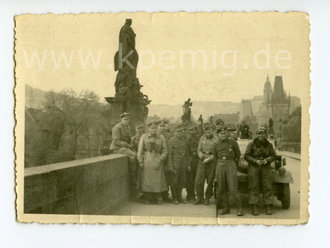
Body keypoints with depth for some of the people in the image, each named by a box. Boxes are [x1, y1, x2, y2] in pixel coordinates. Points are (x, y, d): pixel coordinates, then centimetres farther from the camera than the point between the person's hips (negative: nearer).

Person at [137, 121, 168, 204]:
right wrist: (140, 162, -2)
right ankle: (147, 198, 7)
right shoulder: (144, 137, 4)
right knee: (146, 180, -2)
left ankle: (157, 198, 7)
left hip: (157, 162, 1)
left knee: (158, 181, -2)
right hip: (147, 162, -1)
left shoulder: (161, 137, 6)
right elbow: (140, 151, 5)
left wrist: (160, 161, -5)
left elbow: (164, 151, 7)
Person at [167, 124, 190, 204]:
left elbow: (187, 153, 15)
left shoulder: (185, 140, 10)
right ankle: (174, 198, 11)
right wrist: (170, 166, -12)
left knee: (182, 181, 8)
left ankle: (179, 197, 21)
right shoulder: (172, 140, -6)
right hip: (175, 163, -5)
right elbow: (169, 154, -8)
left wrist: (188, 164, 12)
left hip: (183, 164, 5)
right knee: (174, 181, 0)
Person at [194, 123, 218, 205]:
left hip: (212, 161, -3)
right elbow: (199, 150, 13)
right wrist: (202, 156, -7)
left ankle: (207, 198, 17)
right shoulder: (202, 138, 10)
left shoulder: (216, 139, -5)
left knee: (210, 181, 3)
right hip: (202, 161, 4)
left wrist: (209, 158, -15)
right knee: (198, 181, -2)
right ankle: (199, 198, 11)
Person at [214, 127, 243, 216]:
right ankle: (226, 208, 10)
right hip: (220, 165, 4)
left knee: (233, 188, -11)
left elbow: (238, 154, 10)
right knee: (222, 189, 2)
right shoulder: (217, 144, 9)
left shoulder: (232, 142, 0)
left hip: (231, 165, -4)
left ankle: (239, 208, -7)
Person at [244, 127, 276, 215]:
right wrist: (256, 161, -16)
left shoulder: (269, 144, 6)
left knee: (268, 186, -4)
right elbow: (246, 156, -4)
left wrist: (266, 160, -12)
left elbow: (273, 156, 7)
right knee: (253, 187, -6)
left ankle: (268, 207, 0)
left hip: (266, 167, 2)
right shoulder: (251, 144, -2)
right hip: (254, 166, -2)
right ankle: (254, 207, -5)